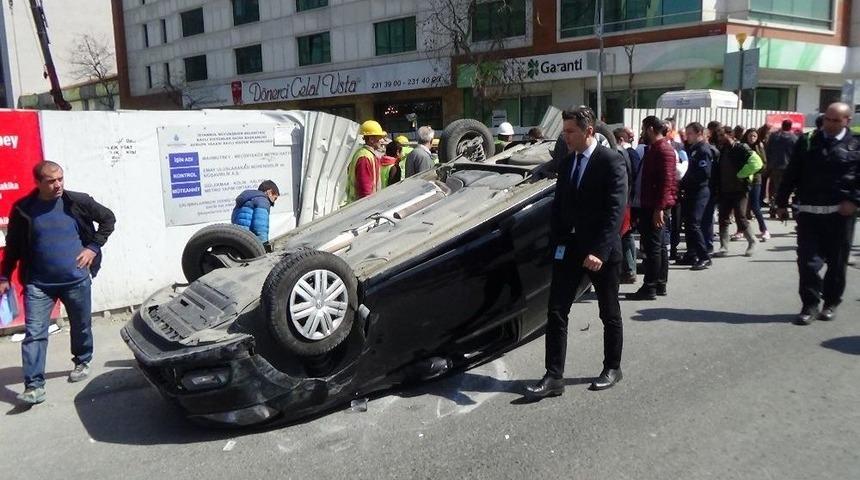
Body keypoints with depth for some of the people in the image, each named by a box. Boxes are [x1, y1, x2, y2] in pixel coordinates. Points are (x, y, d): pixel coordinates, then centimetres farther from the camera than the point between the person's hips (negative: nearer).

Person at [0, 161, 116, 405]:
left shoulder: (78, 202, -6)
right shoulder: (23, 209, -3)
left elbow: (108, 218, 6)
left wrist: (93, 247, -3)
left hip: (77, 280, 0)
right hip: (38, 284, 0)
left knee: (81, 327, 16)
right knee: (34, 334, -6)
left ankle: (82, 362, 39)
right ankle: (34, 385, -2)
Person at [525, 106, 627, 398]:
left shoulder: (611, 161, -10)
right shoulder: (566, 163, 10)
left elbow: (616, 209, -17)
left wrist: (600, 251, -24)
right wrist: (557, 243, 0)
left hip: (602, 252, -5)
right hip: (569, 248, 6)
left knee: (610, 314, 12)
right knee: (556, 313, -1)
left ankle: (612, 368, 29)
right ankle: (554, 377, 4)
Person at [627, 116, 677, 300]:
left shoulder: (663, 149, -13)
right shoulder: (653, 149, 19)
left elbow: (666, 181, -20)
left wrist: (659, 208, -24)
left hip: (654, 208, -10)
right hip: (648, 206, 10)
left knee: (653, 247, -7)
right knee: (659, 246, 13)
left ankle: (650, 288, -5)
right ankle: (660, 285, 20)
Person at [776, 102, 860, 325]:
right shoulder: (807, 143, 7)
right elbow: (791, 174, 7)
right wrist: (782, 203, 5)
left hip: (840, 213, -1)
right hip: (809, 211, 1)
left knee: (837, 262, 9)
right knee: (807, 261, -2)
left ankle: (831, 303, 25)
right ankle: (810, 305, 7)